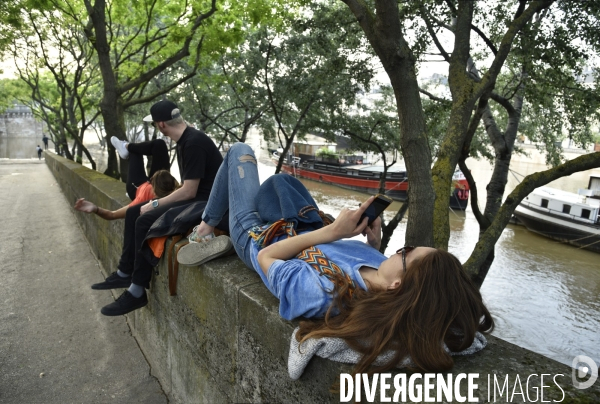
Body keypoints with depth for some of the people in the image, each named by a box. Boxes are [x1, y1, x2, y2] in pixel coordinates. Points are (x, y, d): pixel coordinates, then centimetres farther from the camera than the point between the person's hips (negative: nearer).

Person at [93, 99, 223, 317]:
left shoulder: (194, 143, -20)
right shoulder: (186, 140, 11)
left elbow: (189, 191, -22)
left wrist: (154, 204, -13)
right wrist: (157, 201, 7)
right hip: (192, 196, 11)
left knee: (146, 220, -25)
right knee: (133, 212, 10)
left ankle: (137, 292, -14)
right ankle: (125, 273, 16)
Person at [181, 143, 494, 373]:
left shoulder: (323, 294, -48)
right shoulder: (385, 280, -30)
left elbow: (266, 256, -31)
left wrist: (331, 231, -33)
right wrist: (374, 243, -19)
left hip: (256, 237, -5)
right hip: (307, 231, 5)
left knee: (240, 151, 11)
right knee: (278, 180, 29)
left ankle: (208, 224, 38)